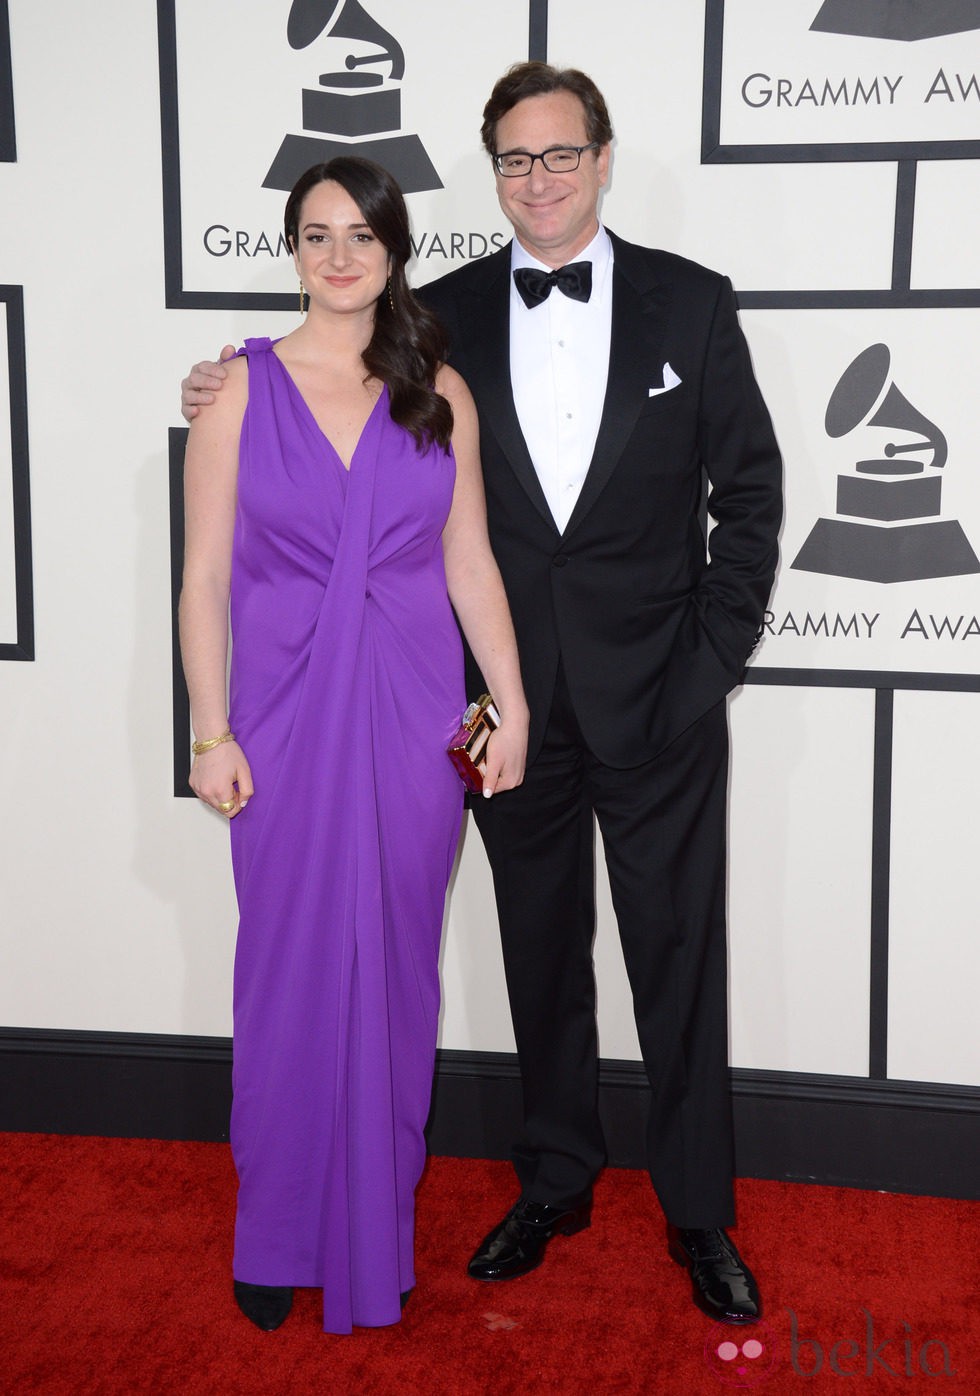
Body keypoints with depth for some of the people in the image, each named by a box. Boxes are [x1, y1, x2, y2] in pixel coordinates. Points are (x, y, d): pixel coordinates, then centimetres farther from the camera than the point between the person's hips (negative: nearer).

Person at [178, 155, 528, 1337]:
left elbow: (471, 564, 6)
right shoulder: (241, 388, 0)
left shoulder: (438, 391, 4)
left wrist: (512, 706, 2)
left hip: (413, 718, 2)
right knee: (290, 966, 6)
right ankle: (280, 1235, 25)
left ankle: (380, 1227, 28)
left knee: (395, 967, 10)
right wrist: (211, 734, -6)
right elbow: (205, 578, -1)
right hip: (289, 718, -1)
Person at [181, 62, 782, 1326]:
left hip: (656, 698, -1)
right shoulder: (442, 318, 5)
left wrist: (716, 654, -5)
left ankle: (699, 1213, 23)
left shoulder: (690, 303, 1)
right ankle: (556, 1183, 33)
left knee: (679, 960, 6)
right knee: (541, 950, 14)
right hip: (512, 694, 2)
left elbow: (749, 488, 2)